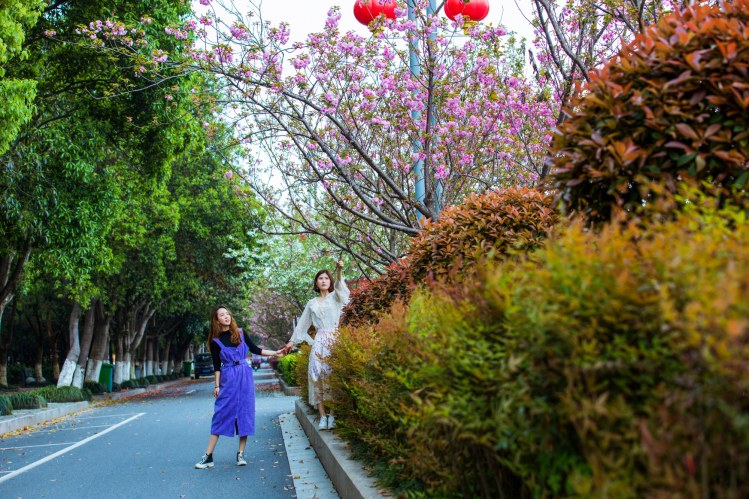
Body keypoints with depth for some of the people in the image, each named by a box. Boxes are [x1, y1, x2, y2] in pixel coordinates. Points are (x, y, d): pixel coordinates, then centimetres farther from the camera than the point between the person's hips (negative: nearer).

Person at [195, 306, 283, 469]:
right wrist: (217, 385, -2)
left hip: (245, 376, 2)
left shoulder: (240, 333, 6)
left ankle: (241, 454, 9)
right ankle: (208, 456, -2)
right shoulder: (215, 341, 0)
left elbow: (255, 349, 13)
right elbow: (217, 365, 2)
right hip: (228, 379, -2)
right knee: (221, 414, -5)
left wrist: (274, 353, 8)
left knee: (245, 412, 1)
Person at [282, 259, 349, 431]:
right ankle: (322, 416, -8)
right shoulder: (312, 303, 20)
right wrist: (292, 341, 21)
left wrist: (339, 271, -31)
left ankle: (332, 414, -9)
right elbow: (302, 323, 25)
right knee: (318, 376, -8)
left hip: (335, 339, -2)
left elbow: (340, 287, -13)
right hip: (319, 341, 2)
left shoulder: (335, 297, 10)